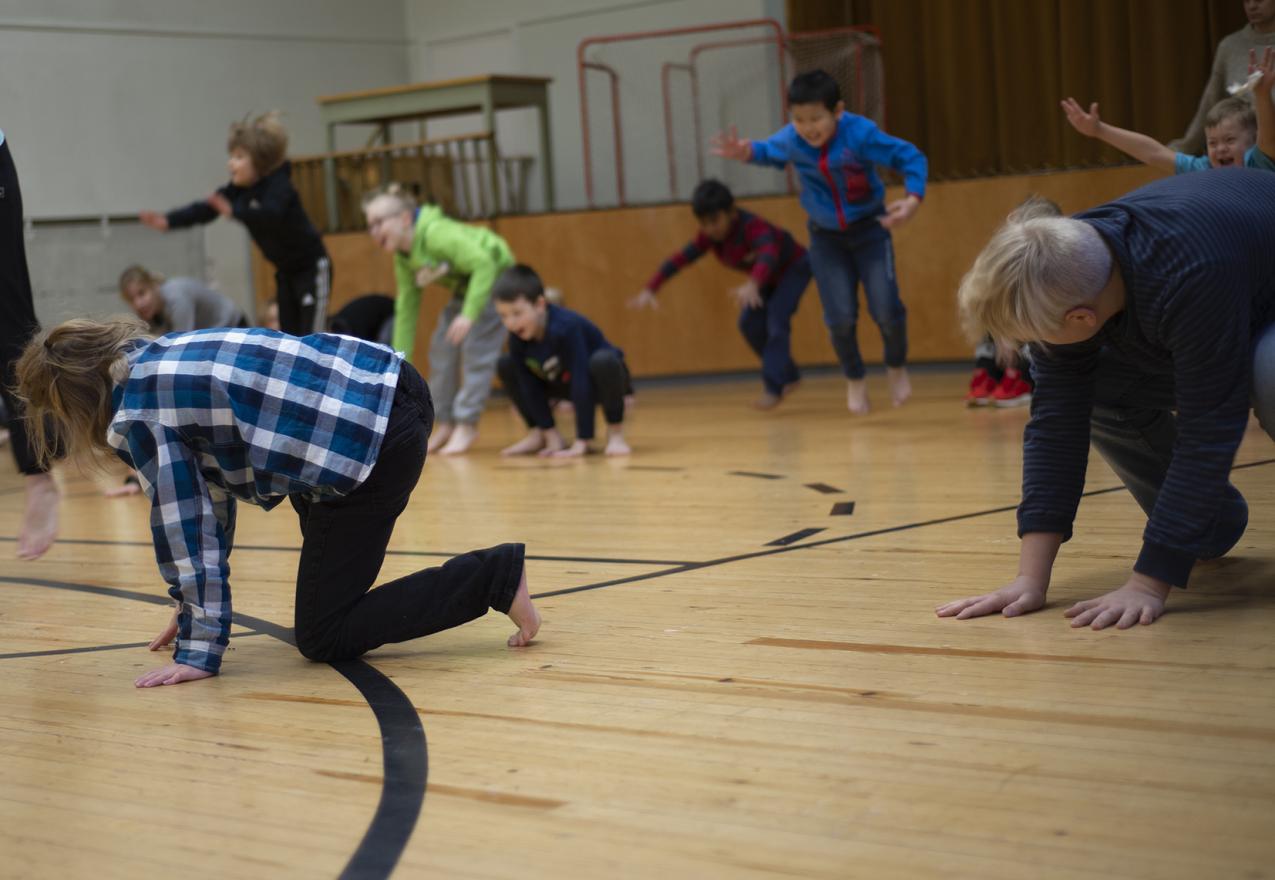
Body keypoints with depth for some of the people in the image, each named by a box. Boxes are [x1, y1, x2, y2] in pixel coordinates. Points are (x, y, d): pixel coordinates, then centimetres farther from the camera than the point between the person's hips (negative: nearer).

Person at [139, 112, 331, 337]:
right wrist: (168, 221, -21)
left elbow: (270, 215, -43)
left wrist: (233, 211, -57)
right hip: (285, 271, 8)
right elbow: (205, 209, -7)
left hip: (311, 268, -8)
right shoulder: (238, 189, -2)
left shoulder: (278, 185, -24)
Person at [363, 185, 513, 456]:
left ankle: (467, 424, -9)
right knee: (442, 347, 0)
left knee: (476, 347, -16)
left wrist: (469, 314, -41)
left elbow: (484, 264, -36)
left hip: (495, 278, -8)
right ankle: (446, 423, 9)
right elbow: (406, 308, 4)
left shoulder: (437, 234, -31)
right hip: (464, 286, 8)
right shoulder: (403, 259, -4)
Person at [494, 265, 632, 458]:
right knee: (506, 366, -9)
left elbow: (581, 383, -37)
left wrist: (582, 441, -37)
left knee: (603, 360, -40)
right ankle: (539, 434, 1)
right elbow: (530, 386, -14)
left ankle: (615, 432, -18)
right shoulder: (517, 337, -19)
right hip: (563, 382, 6)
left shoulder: (565, 326, -36)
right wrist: (549, 432, -17)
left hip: (603, 380, -6)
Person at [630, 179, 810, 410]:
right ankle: (788, 375, 9)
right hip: (768, 277, 7)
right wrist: (650, 289, -31)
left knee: (776, 320, -24)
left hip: (793, 268, -7)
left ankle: (773, 386, -20)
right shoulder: (710, 236, -19)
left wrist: (752, 285, -77)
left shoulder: (752, 226, -39)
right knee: (750, 322, -7)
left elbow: (769, 254, -59)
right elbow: (680, 258, -20)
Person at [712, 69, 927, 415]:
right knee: (840, 318, -4)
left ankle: (897, 366, 23)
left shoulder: (861, 134, -26)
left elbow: (911, 157, -20)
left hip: (869, 230, -2)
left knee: (886, 310, -10)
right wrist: (747, 153, -13)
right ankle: (854, 378, 25)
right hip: (826, 237, 2)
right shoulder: (790, 140, -15)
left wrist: (914, 197, -35)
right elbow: (767, 151, 9)